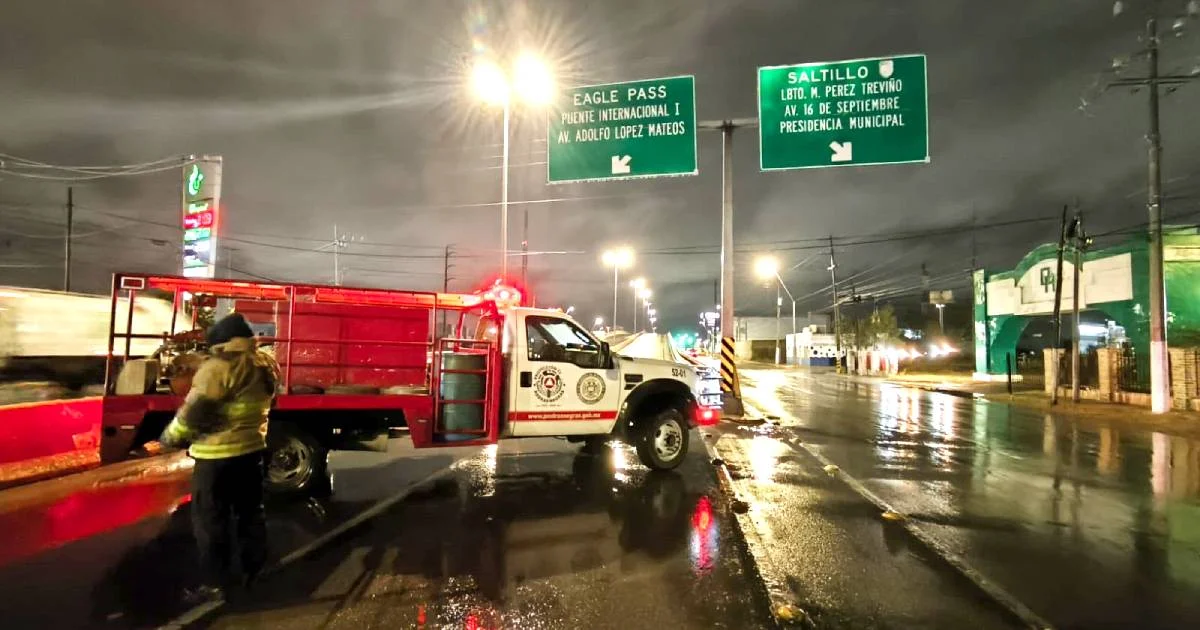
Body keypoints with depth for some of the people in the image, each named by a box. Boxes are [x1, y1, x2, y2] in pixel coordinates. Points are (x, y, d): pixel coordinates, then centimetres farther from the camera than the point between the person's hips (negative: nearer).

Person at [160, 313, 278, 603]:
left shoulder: (218, 368, -19)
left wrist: (171, 437, -2)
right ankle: (254, 570, 29)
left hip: (218, 455, -7)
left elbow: (194, 412, -17)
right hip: (252, 449, 8)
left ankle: (214, 584, 12)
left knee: (210, 520, 5)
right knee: (251, 512, 18)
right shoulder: (265, 366, 6)